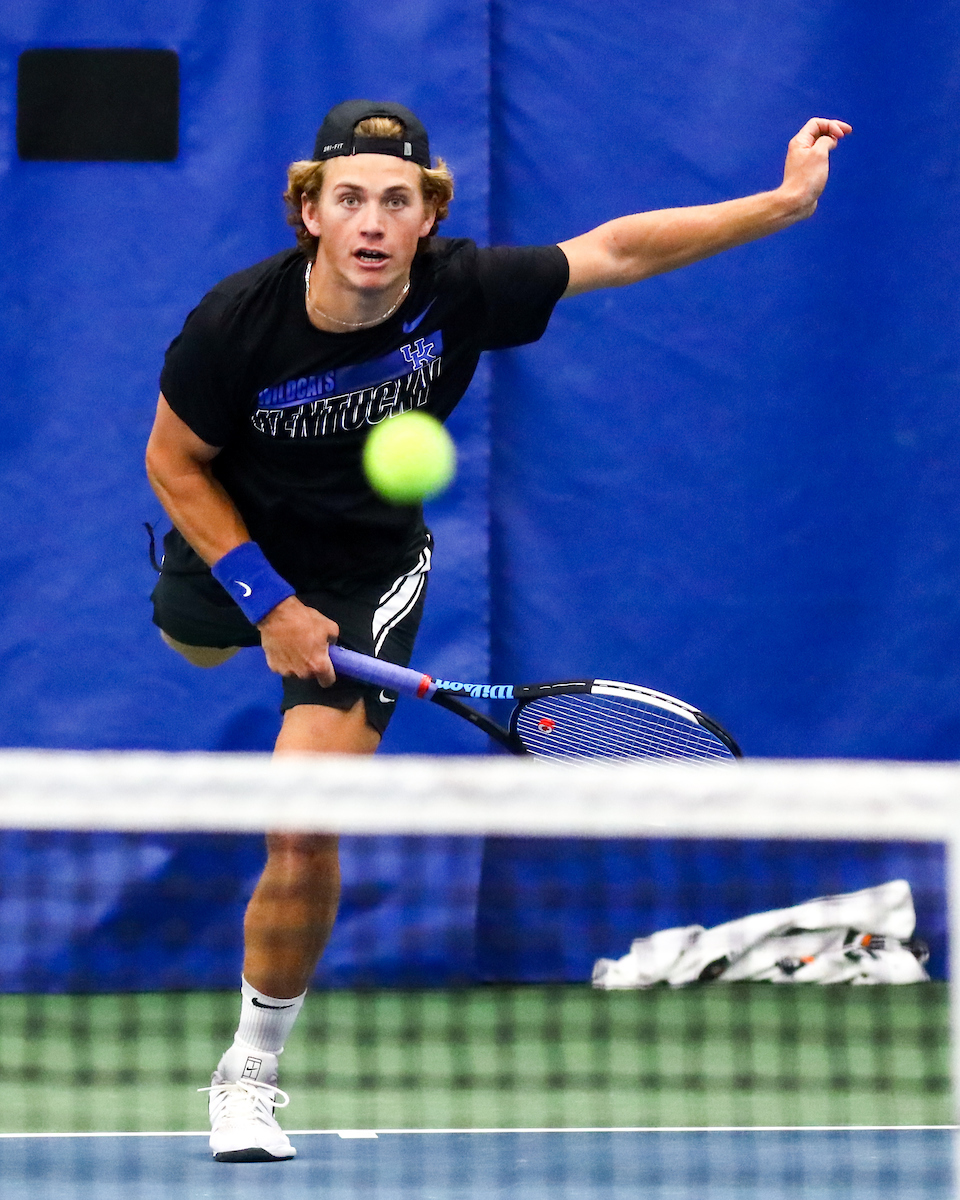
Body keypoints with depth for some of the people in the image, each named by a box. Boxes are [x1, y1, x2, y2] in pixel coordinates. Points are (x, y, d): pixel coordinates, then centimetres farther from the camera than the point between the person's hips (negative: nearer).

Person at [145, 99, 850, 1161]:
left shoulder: (460, 293, -28)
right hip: (235, 547, 1)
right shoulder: (238, 321, -31)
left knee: (304, 838, -15)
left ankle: (251, 1073, 4)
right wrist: (271, 605, -21)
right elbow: (173, 463, -16)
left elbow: (617, 250, -14)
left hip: (369, 575, -1)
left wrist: (784, 201, -14)